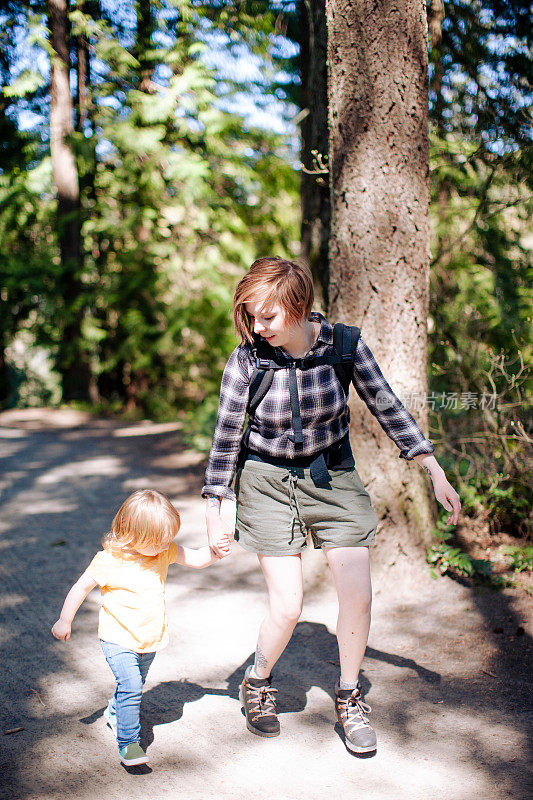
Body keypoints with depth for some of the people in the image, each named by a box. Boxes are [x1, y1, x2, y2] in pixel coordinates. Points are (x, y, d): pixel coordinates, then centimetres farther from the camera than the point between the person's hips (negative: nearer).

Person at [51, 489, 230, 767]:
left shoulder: (164, 551, -8)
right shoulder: (108, 561, -22)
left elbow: (195, 559, -1)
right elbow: (81, 587, -10)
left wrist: (215, 553, -21)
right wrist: (65, 620, -3)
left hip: (150, 639, 6)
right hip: (119, 640, -5)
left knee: (136, 684, 23)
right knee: (130, 686, -20)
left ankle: (115, 712, 52)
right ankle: (128, 743, -9)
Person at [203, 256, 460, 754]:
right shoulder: (247, 358, -15)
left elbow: (387, 408, -2)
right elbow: (226, 436, -7)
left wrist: (436, 474, -1)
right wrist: (214, 513, -6)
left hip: (332, 475, 2)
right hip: (269, 482, -2)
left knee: (358, 598, -3)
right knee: (286, 609, -6)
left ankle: (348, 698, 22)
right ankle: (256, 686, 26)